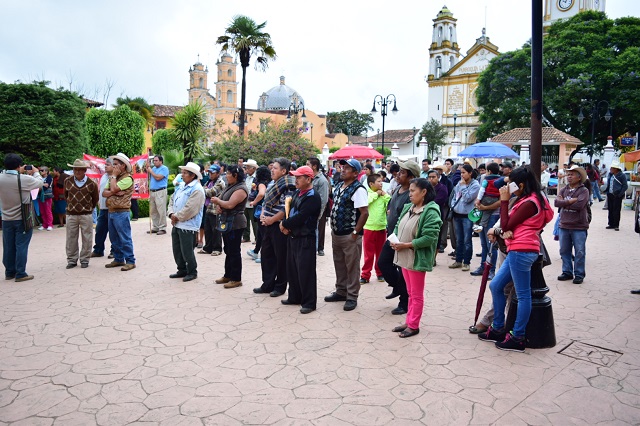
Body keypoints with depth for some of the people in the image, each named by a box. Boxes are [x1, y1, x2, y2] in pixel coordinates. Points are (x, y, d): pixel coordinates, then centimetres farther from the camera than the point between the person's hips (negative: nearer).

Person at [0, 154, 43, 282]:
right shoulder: (24, 179, -19)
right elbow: (40, 183, 0)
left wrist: (20, 172, 19)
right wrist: (35, 172, 17)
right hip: (22, 219, -5)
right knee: (21, 246, 1)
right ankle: (20, 274, 4)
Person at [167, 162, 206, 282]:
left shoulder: (197, 190, -16)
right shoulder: (181, 186, 13)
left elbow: (189, 209, -22)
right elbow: (172, 200, 15)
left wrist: (177, 217, -13)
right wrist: (171, 214, -2)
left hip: (188, 226, -9)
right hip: (177, 224, 9)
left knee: (187, 251, -2)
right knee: (177, 249, 16)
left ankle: (192, 272, 15)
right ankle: (182, 270, 30)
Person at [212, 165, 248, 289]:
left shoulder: (240, 189, -15)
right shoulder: (229, 186, 15)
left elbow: (230, 204, -25)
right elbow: (219, 199, 16)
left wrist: (217, 201, -9)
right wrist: (217, 206, -6)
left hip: (235, 224, -10)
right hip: (226, 222, 10)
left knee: (234, 252, -4)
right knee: (228, 251, 16)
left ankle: (236, 279, 4)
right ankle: (228, 276, 26)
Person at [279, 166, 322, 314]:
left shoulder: (313, 197, -17)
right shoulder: (297, 193, 12)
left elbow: (300, 217, -24)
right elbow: (289, 210, 12)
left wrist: (284, 224, -10)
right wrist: (286, 227, -7)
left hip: (305, 239, -9)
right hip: (292, 236, 9)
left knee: (305, 271, -3)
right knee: (292, 269, 17)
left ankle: (309, 302, 8)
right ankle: (294, 297, 31)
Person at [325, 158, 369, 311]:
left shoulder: (358, 190, -16)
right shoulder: (339, 187, 10)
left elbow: (364, 213, -20)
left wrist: (355, 232, -19)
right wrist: (333, 228, 13)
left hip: (350, 235, -8)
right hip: (336, 233, 9)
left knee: (352, 267, 3)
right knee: (339, 264, 18)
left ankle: (352, 297, 13)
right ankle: (341, 292, 32)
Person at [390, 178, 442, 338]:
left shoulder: (431, 211, -17)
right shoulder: (408, 207, 9)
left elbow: (429, 238, -24)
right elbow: (398, 226, 16)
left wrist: (406, 245, -22)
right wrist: (394, 239, -5)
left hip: (417, 259, -8)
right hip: (404, 257, 8)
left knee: (416, 294, 6)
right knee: (410, 293, 18)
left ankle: (414, 326, 17)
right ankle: (409, 322, 29)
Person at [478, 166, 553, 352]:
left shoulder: (529, 203, -14)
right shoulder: (531, 199, 18)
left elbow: (506, 225, -12)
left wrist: (504, 201, -8)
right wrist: (500, 230, -2)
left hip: (521, 251, -11)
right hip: (517, 251, 11)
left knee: (523, 294, -1)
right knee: (495, 286, 14)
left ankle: (517, 338, 7)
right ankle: (498, 329, 24)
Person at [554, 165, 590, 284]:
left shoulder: (584, 190, -5)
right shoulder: (564, 190, 9)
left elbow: (579, 204, -21)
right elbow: (556, 202, -6)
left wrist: (564, 202, -11)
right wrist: (571, 201, -17)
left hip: (579, 227, -5)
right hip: (564, 225, 5)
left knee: (579, 252, 2)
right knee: (564, 251, 11)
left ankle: (579, 275, 12)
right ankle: (567, 272, 23)